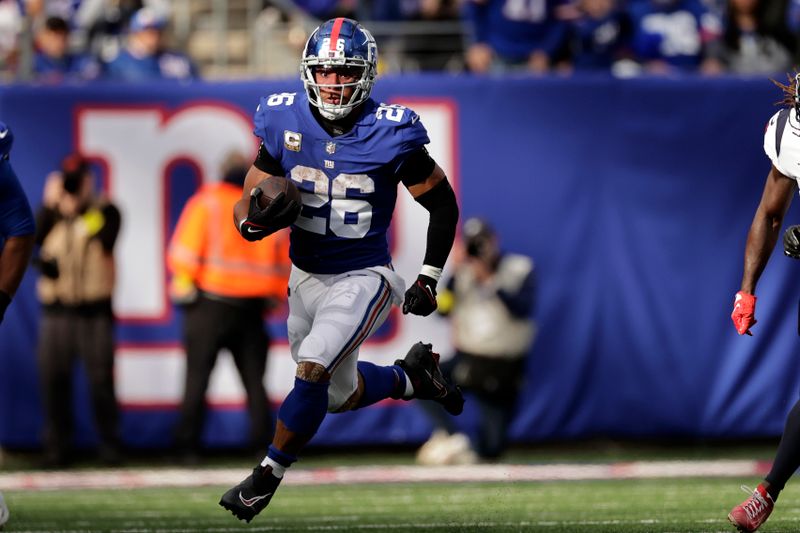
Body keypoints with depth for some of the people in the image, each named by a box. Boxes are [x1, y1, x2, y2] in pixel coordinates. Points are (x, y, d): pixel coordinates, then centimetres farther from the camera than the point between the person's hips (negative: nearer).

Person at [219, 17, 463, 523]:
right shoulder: (286, 125, -9)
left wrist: (429, 279, -6)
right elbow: (245, 211, -2)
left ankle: (267, 477, -8)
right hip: (305, 277, 5)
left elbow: (443, 204, -4)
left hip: (362, 277, -5)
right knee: (342, 395, 17)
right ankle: (415, 375, 45)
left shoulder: (389, 134, -17)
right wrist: (256, 218, -25)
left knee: (313, 369, -24)